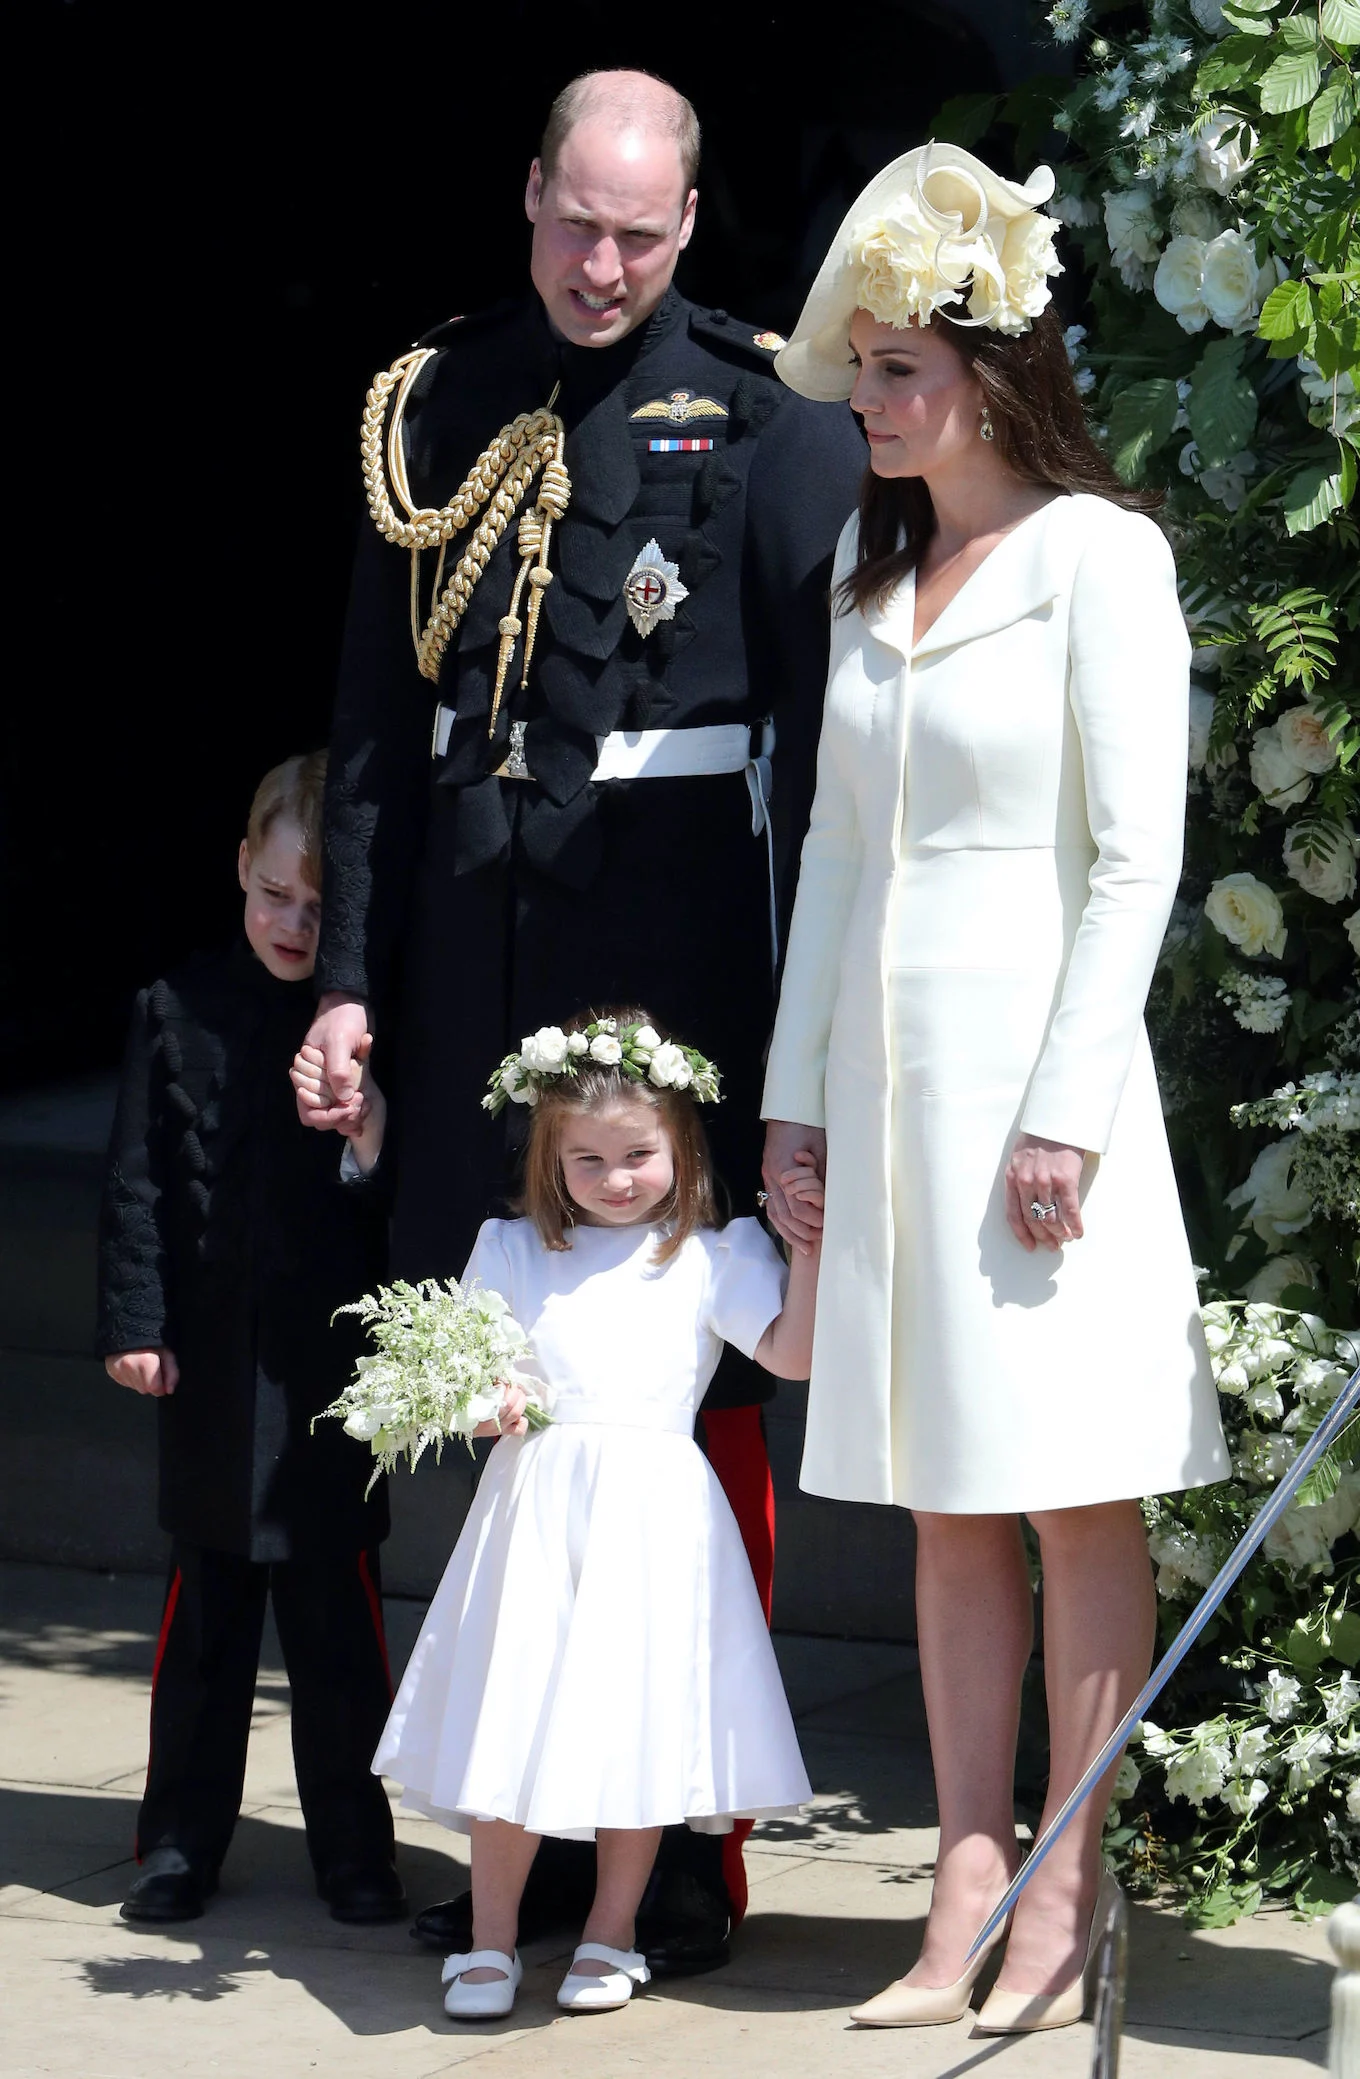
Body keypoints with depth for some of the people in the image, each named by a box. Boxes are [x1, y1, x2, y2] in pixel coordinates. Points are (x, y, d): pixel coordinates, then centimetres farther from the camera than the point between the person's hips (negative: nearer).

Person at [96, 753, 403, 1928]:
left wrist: (376, 1144, -21)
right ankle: (182, 1842, 18)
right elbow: (139, 1183, 4)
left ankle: (355, 1847, 14)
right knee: (207, 1607, 9)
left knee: (337, 1606, 4)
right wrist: (136, 1324, -2)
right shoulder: (179, 1013, 3)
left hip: (335, 1366, -1)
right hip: (212, 1361, 1)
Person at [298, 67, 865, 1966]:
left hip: (679, 933, -4)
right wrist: (352, 974, 7)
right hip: (480, 939, 4)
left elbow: (822, 722, -4)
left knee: (697, 1386, -1)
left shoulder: (764, 419, -1)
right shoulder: (439, 409, 10)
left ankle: (692, 1841, 7)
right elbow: (376, 718, 12)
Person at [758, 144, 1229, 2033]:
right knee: (947, 1506, 7)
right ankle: (969, 1898, 9)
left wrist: (1067, 1106, -15)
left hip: (1034, 1057, -7)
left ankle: (1064, 1903, 2)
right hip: (886, 1069, 7)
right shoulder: (871, 569, 15)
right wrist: (796, 1090, 13)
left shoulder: (1097, 553, -6)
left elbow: (1136, 856, -10)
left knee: (1073, 1497, -2)